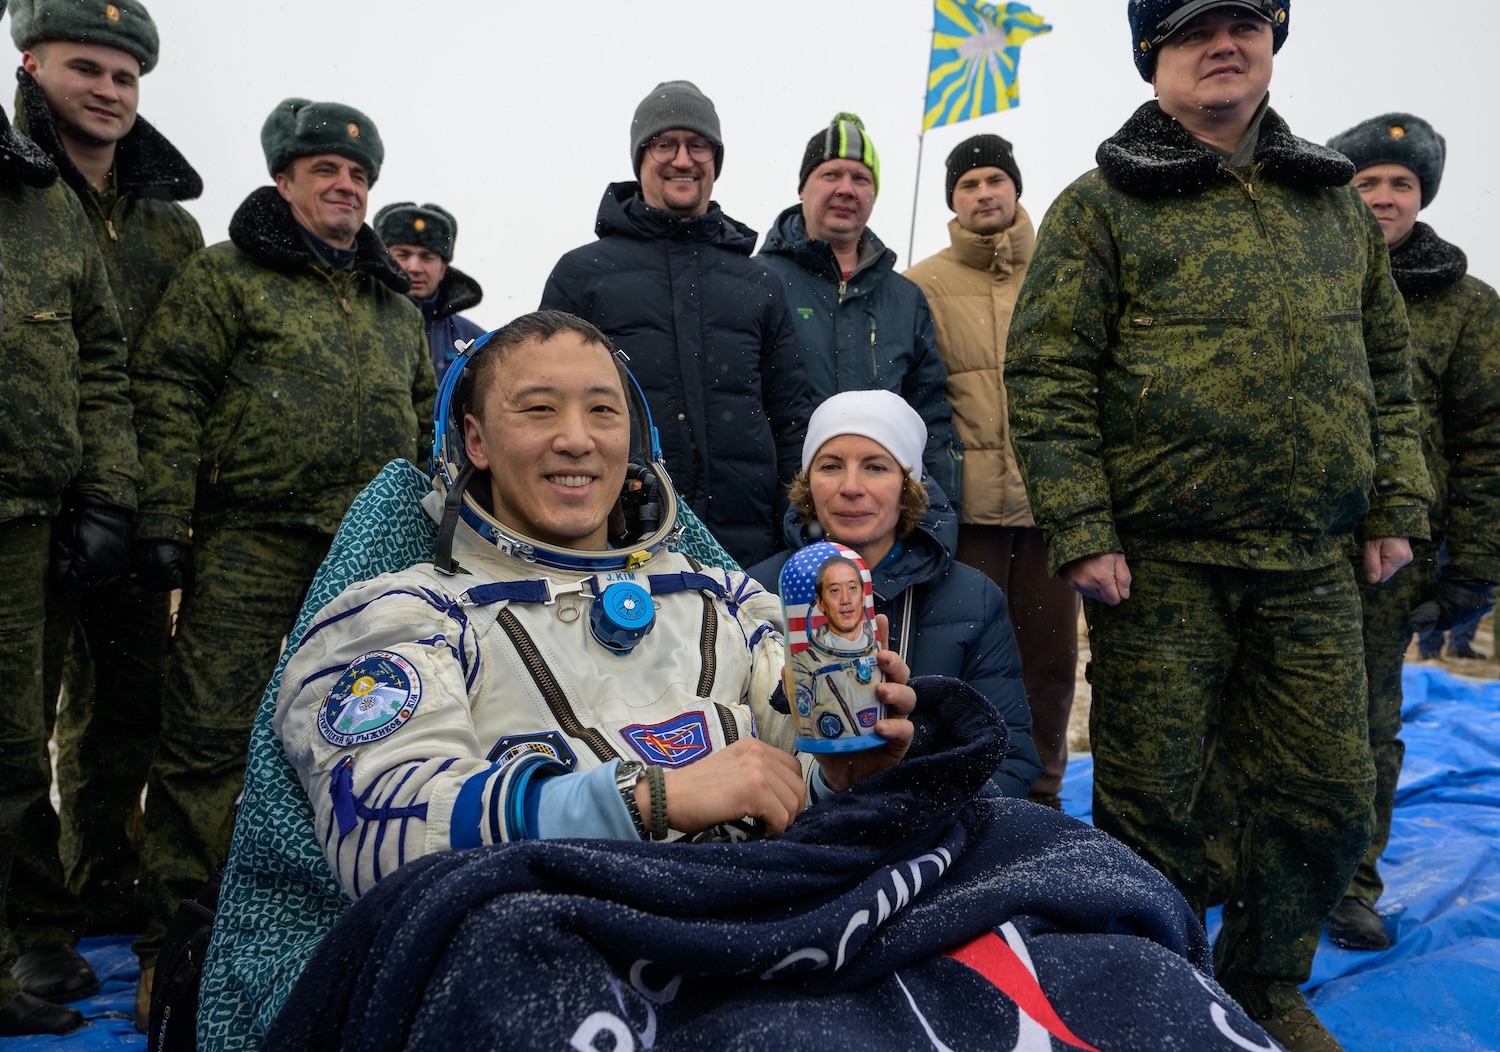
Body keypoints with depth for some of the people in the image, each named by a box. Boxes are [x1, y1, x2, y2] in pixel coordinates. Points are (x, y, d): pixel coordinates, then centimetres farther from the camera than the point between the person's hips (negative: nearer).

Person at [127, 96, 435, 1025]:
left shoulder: (397, 307, 21)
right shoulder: (226, 276, 5)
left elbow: (425, 427, 24)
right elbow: (169, 392, -3)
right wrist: (165, 520, -11)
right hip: (251, 547, -5)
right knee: (211, 739, -7)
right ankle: (175, 944, 6)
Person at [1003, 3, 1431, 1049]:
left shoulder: (1337, 204, 16)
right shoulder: (1103, 205, 0)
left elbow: (1388, 368, 19)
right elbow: (1048, 377, -7)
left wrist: (1396, 506, 11)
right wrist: (1082, 531, -14)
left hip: (1314, 566, 5)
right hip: (1161, 561, -4)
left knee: (1329, 794, 10)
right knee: (1149, 796, 5)